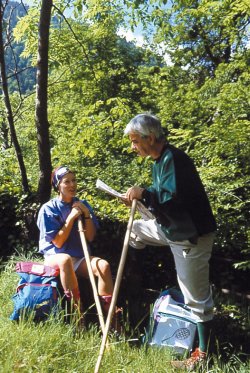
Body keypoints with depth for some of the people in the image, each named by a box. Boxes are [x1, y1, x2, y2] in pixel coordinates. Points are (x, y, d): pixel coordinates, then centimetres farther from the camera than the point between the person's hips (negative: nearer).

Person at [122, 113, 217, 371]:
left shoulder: (173, 159, -23)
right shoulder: (159, 160, 8)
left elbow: (173, 199, -30)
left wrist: (143, 193, -21)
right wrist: (139, 199, 1)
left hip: (191, 234, -10)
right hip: (172, 228, 10)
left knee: (196, 294, 1)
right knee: (135, 229, 23)